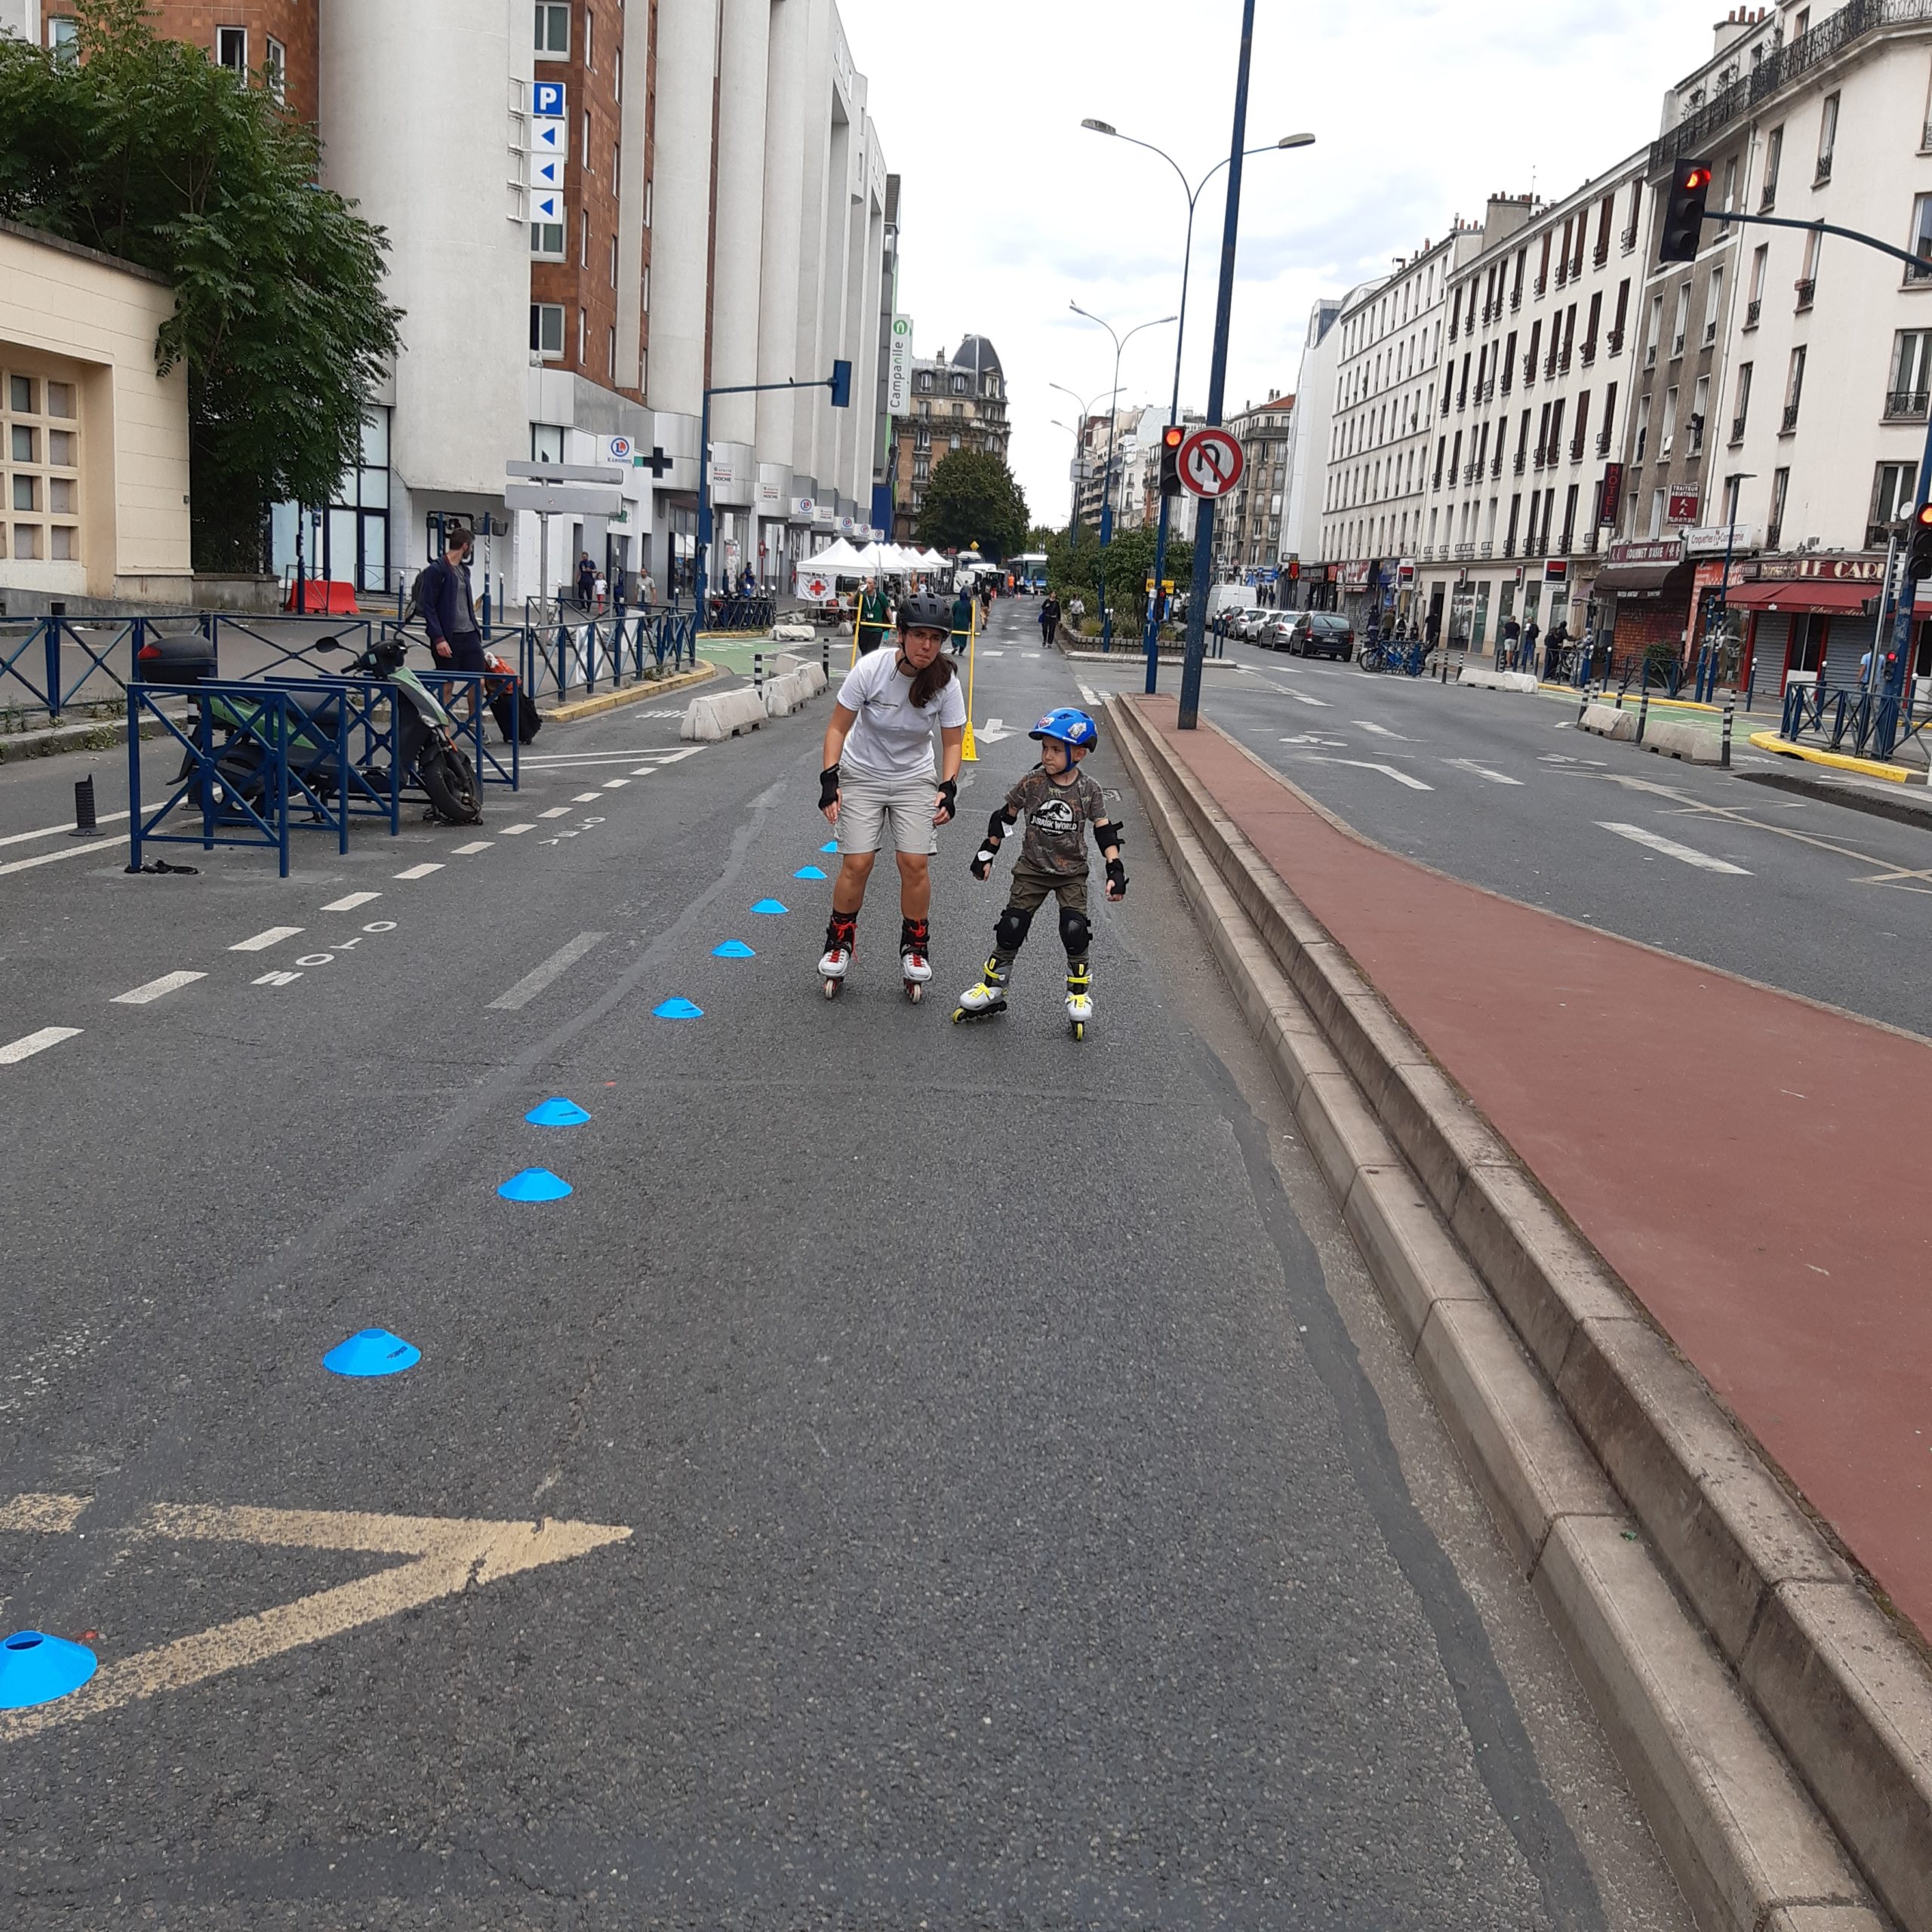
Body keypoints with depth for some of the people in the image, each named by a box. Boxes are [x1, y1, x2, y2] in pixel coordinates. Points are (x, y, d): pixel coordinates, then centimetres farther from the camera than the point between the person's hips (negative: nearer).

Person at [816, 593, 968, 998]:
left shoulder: (946, 683, -15)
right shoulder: (871, 668, -21)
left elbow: (952, 741, -2)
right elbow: (838, 726, -12)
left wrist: (948, 787, -15)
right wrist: (829, 778, -19)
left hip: (914, 779, 1)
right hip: (861, 775, -1)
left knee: (915, 863, -9)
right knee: (857, 863, -9)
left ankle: (914, 948, 13)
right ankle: (839, 943, 15)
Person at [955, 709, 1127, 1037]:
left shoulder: (1089, 791, -9)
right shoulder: (1031, 784, -9)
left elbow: (1105, 831, -3)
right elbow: (1005, 818, 3)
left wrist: (1115, 871, -10)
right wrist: (987, 855, 5)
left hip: (1072, 873, -1)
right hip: (1032, 870, 1)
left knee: (1074, 930, -13)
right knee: (1011, 927, -2)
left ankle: (1079, 992, 7)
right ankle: (992, 989, 11)